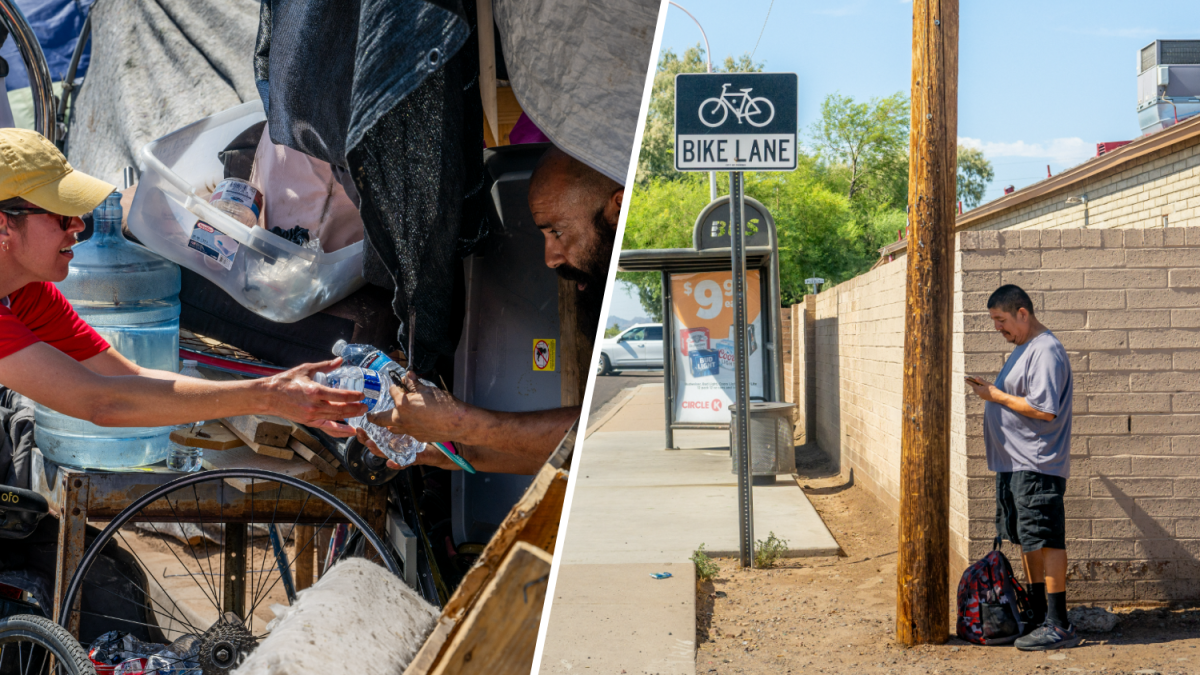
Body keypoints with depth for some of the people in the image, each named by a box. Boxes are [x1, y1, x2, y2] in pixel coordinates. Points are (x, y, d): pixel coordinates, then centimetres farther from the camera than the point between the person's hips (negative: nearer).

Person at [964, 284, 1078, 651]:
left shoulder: (1046, 351, -16)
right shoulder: (1024, 348, 17)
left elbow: (1044, 409, -24)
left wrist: (996, 395, -17)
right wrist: (991, 391, 10)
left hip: (1037, 466, -11)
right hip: (1014, 464, 11)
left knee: (1046, 541, -7)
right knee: (1028, 542, 15)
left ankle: (1058, 626, -3)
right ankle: (1039, 617, 24)